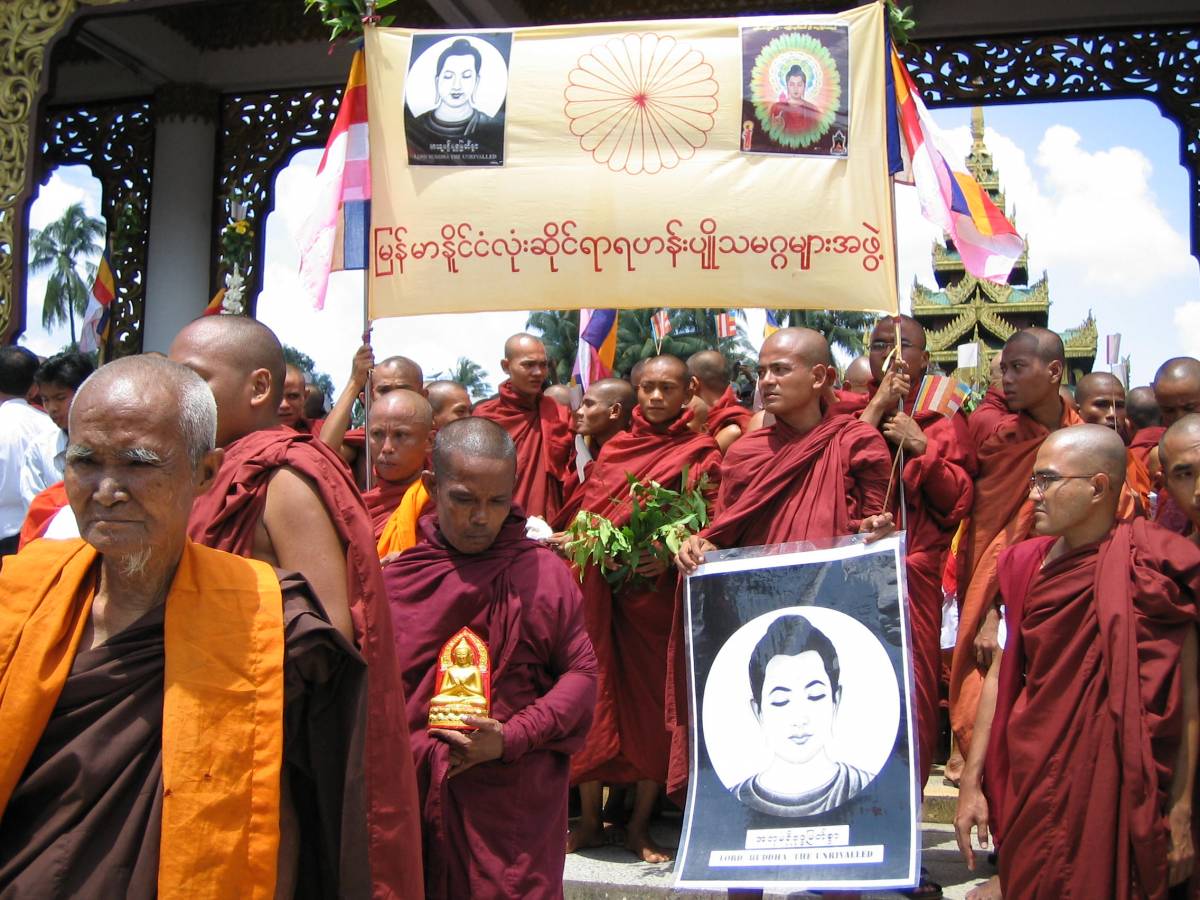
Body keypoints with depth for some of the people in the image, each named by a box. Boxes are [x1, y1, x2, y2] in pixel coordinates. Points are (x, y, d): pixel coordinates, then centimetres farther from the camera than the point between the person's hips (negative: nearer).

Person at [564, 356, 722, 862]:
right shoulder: (614, 448, 12)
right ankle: (589, 821, 17)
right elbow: (587, 514, 15)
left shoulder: (700, 454, 2)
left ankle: (640, 825, 16)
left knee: (654, 703, 3)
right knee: (594, 697, 4)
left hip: (659, 595, -3)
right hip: (600, 591, 3)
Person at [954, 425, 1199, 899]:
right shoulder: (1026, 565, 3)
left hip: (1118, 787, -4)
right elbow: (1002, 674, 6)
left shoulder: (1154, 570, -11)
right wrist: (971, 781, 4)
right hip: (1030, 779, 5)